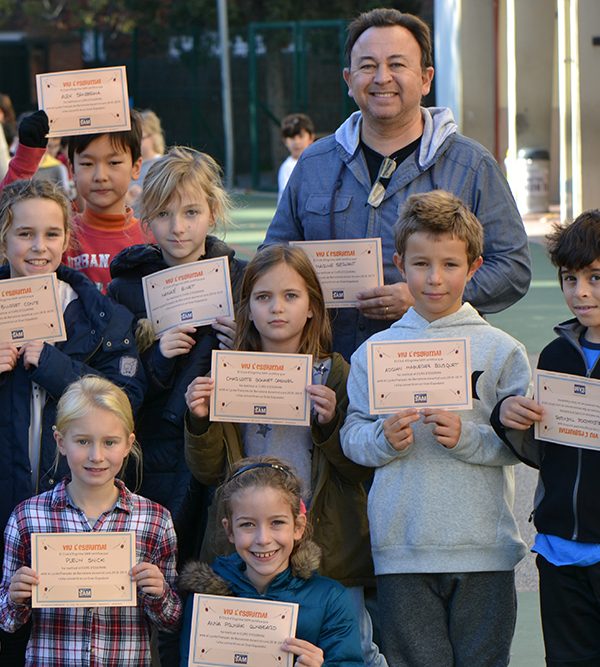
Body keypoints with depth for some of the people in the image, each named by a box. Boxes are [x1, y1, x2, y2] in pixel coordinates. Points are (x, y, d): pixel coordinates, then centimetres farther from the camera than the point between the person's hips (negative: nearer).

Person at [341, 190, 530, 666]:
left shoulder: (501, 350, 3)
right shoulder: (374, 352, 8)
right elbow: (351, 438, 6)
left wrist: (468, 437, -17)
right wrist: (383, 438, -14)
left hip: (483, 546, -1)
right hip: (402, 548, 1)